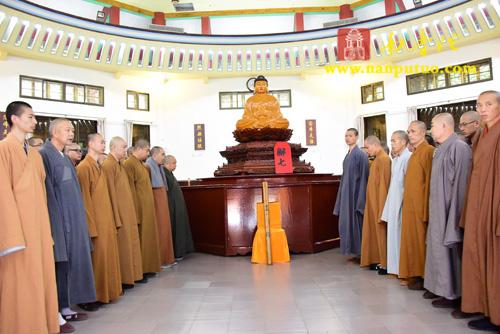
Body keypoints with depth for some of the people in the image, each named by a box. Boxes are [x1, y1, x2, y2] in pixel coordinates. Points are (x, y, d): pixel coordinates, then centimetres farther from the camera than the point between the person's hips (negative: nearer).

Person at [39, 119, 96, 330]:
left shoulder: (65, 158, 17)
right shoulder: (44, 155, -10)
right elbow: (46, 193, -16)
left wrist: (77, 220, 16)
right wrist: (58, 221, -19)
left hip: (73, 221, 9)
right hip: (58, 221, -9)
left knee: (71, 263, 11)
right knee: (59, 264, -3)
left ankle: (66, 307, 22)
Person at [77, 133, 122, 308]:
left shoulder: (98, 166, 15)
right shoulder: (84, 166, -12)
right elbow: (85, 198, -16)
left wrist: (113, 220, 14)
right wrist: (91, 226, -18)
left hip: (106, 220, 9)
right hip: (95, 220, -9)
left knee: (107, 254, 13)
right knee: (98, 256, -2)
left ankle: (108, 290, 24)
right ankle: (95, 295, 10)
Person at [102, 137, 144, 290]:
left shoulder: (119, 165, 16)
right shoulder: (108, 165, -13)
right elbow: (111, 192, -17)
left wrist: (132, 212, 17)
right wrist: (117, 217, -18)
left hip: (128, 212, 9)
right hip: (119, 212, -9)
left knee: (131, 241, 13)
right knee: (122, 244, -2)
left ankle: (133, 274, 23)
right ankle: (123, 279, 8)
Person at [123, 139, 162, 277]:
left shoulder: (141, 164, 17)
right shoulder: (129, 164, -12)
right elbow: (130, 188, -17)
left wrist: (150, 207, 16)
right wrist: (136, 211, -20)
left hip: (148, 208, 10)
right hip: (139, 207, -9)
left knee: (148, 237, 12)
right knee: (140, 238, -3)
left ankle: (148, 268, 20)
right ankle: (140, 270, 5)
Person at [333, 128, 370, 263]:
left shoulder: (361, 154, -9)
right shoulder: (347, 155, 14)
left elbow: (364, 176, -13)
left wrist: (361, 199, -18)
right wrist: (342, 197, 16)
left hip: (356, 193, -8)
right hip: (346, 194, 8)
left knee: (357, 221, -3)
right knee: (347, 221, 8)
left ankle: (362, 254, 8)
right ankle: (356, 253, 18)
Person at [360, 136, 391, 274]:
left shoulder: (383, 159, -15)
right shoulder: (378, 159, 14)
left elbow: (384, 183, -19)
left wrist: (382, 207, -19)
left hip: (379, 203, -9)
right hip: (374, 203, 9)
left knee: (382, 232, -2)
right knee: (375, 231, 13)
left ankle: (386, 264, 7)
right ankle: (379, 260, 21)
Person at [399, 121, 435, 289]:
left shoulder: (428, 151, -11)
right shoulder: (414, 153, 17)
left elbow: (430, 181, -16)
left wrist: (426, 209, -19)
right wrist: (406, 203, 14)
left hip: (420, 205, -9)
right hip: (410, 205, 9)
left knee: (421, 239, -1)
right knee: (411, 238, 12)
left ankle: (424, 278, 10)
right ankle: (414, 275, 21)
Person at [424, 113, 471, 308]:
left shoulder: (459, 148, -14)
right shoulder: (440, 150, 13)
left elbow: (460, 183, -18)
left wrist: (454, 215, -20)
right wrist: (433, 209, 14)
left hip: (448, 210, -9)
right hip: (437, 210, 9)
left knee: (449, 248, -1)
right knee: (437, 247, 14)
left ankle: (452, 294, 11)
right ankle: (439, 286, 26)